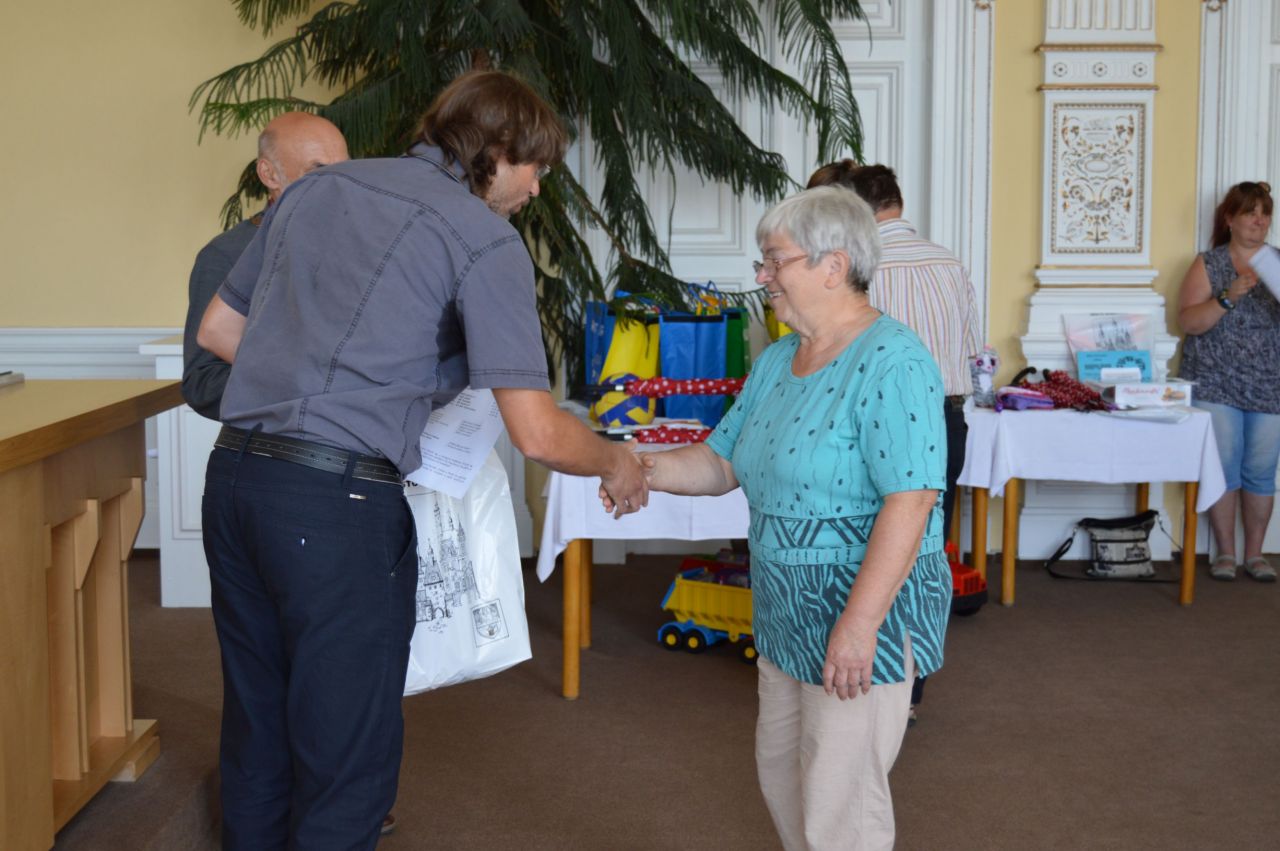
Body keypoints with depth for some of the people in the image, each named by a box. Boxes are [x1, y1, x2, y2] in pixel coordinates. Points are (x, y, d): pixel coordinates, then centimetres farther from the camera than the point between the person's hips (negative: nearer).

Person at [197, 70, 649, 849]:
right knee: (348, 762, 5)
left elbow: (217, 331, 21)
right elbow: (537, 433, -10)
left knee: (258, 735, 20)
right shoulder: (485, 239, -5)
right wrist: (615, 464, 9)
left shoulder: (317, 188, 15)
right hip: (338, 500, -7)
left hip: (235, 476, 8)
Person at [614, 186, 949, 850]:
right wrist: (645, 469, -7)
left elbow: (909, 503, -25)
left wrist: (858, 625, -28)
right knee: (780, 770, 21)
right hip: (789, 613, 9)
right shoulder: (777, 362, 9)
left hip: (867, 612, -9)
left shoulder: (891, 365, -19)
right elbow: (722, 461, 12)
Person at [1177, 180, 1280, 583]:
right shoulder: (1209, 264, 2)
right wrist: (1229, 297, -20)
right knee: (1223, 468, -3)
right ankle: (1225, 553, 9)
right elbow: (1188, 322, -6)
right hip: (1217, 384, -2)